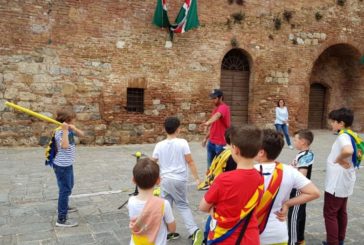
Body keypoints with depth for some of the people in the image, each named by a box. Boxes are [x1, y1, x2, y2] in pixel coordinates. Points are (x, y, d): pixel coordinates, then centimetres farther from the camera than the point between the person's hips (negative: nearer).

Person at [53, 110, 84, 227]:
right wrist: (65, 130, -35)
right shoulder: (59, 132, -23)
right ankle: (61, 219, -3)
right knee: (65, 190, -8)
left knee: (69, 187, 27)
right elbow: (65, 145, -38)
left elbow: (81, 134, 6)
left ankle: (64, 207, 48)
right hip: (62, 166, -10)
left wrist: (74, 129, -10)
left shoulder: (69, 130, 3)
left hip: (68, 164, 10)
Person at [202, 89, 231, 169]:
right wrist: (206, 138, 21)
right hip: (211, 142, 8)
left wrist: (208, 122, -56)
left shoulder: (224, 108, -13)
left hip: (220, 143, -8)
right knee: (210, 165, 13)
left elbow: (217, 115, -37)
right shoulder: (215, 109, 15)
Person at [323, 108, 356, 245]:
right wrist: (343, 160, 6)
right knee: (341, 212, 19)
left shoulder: (343, 137, -22)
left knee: (330, 214, 2)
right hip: (344, 182, 9)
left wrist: (339, 160, -25)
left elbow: (348, 151, -43)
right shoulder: (352, 136, 7)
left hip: (337, 183, -9)